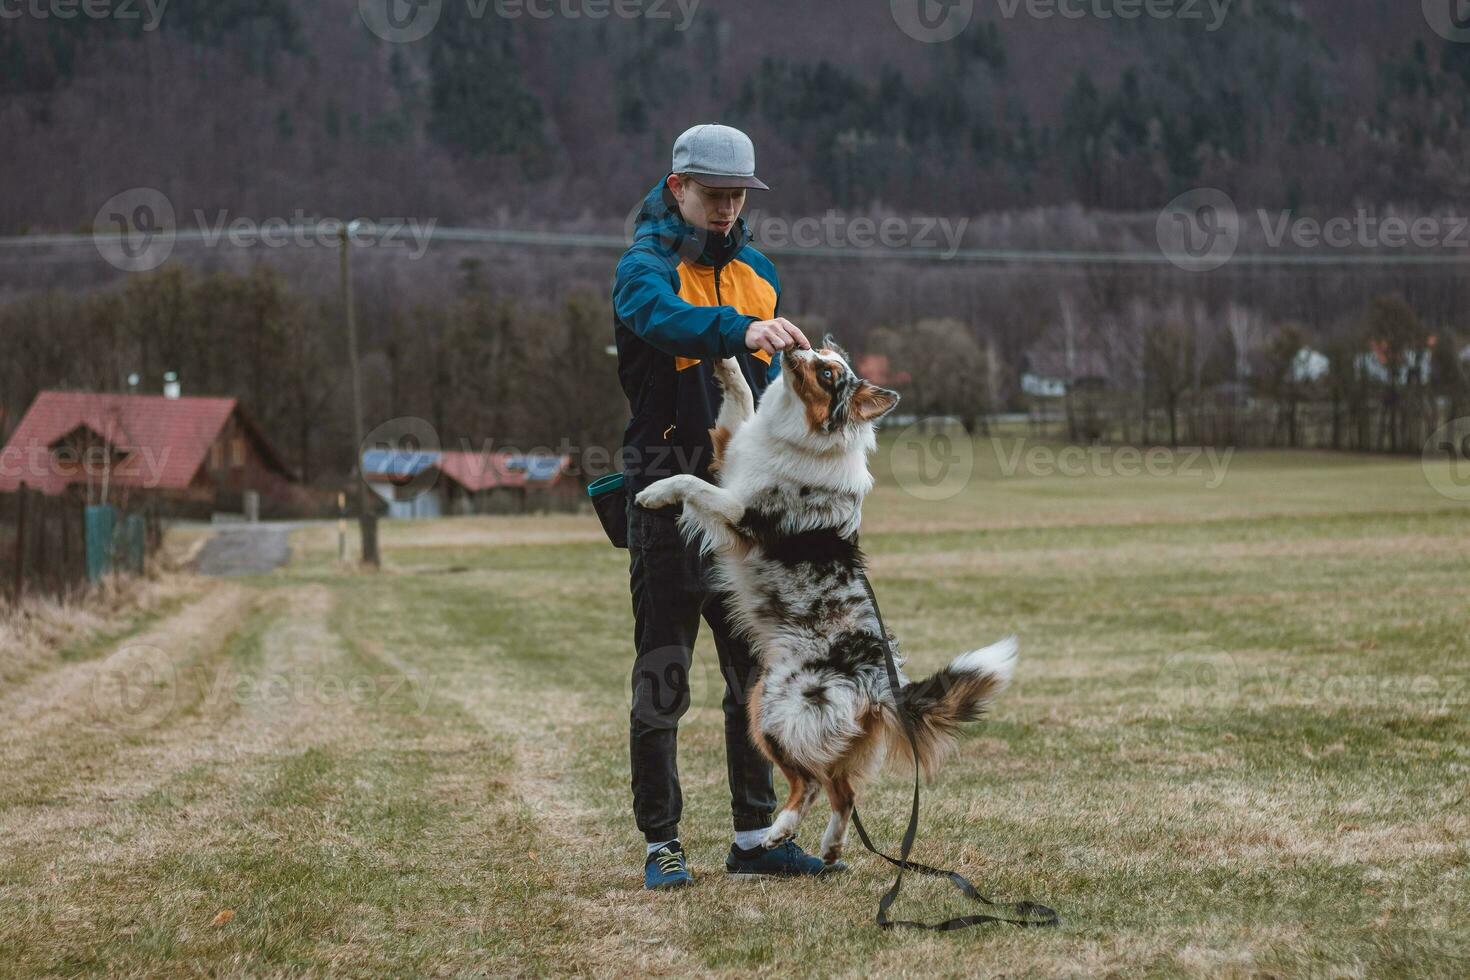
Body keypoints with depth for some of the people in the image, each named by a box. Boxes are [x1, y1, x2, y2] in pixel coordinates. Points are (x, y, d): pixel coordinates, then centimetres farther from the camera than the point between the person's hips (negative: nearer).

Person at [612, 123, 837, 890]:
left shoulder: (755, 271, 15)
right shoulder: (645, 266, -7)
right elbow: (664, 316, -32)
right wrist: (741, 331, -49)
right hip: (670, 498, -6)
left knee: (758, 672, 8)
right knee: (663, 675, -1)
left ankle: (754, 837, 16)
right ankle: (661, 844, 5)